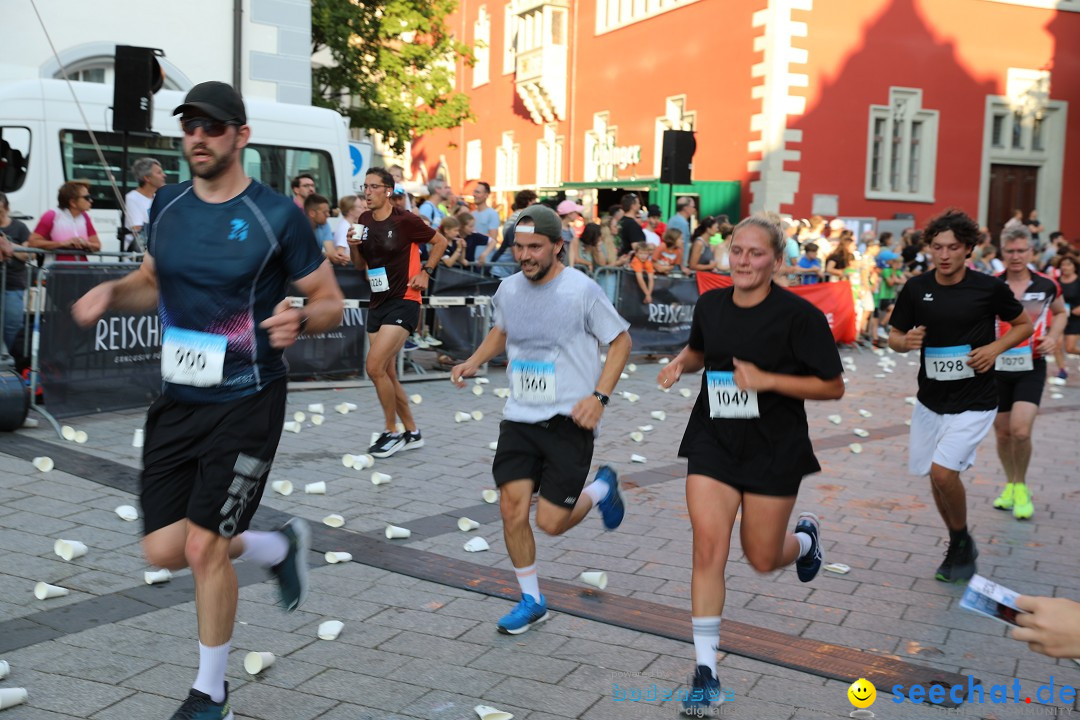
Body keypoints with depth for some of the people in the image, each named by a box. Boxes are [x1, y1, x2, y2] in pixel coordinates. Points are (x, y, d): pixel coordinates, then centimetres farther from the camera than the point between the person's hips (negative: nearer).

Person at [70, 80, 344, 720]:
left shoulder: (276, 215, -11)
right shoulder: (168, 205, 5)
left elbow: (332, 302, -4)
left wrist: (299, 319, -27)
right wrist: (111, 292, 0)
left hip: (246, 403, -6)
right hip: (177, 400, 6)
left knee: (204, 548, -6)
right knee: (164, 550, 6)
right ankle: (281, 547, 34)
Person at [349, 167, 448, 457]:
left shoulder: (405, 220, -11)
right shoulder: (364, 221, 8)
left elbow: (440, 241, 1)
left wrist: (425, 272, -7)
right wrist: (353, 246, -3)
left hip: (403, 302, -7)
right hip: (377, 302, 8)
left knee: (375, 367, -16)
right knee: (387, 373, 10)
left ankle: (392, 432, 1)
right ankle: (412, 433, 24)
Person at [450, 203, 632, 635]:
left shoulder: (581, 289, -12)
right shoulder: (508, 290, 3)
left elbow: (620, 340, -4)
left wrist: (599, 396, -14)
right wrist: (475, 361, 6)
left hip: (569, 421, -5)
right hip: (519, 418, 5)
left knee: (550, 522, -5)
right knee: (512, 508, -3)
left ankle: (600, 489, 28)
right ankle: (531, 601, 18)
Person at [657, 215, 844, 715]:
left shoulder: (800, 315, -15)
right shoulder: (710, 304, 0)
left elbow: (833, 387, -13)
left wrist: (767, 379, -23)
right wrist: (680, 363, -2)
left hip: (773, 449, -3)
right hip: (713, 443, 3)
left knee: (762, 560, 9)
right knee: (708, 550, -7)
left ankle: (805, 537, 46)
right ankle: (706, 670, 3)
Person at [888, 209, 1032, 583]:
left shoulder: (990, 287, -11)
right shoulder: (916, 288, -4)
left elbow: (1024, 324, 4)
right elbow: (894, 336, 4)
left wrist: (995, 347, -14)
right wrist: (906, 341, -19)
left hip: (974, 402, -4)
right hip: (930, 400, 4)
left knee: (944, 471, -18)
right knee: (935, 476, 12)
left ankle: (962, 542, 10)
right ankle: (958, 548, 36)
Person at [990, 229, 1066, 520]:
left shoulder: (1046, 285, -2)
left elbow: (1060, 313, 16)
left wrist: (1054, 336, -2)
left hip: (1031, 368, -1)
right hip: (997, 368, 1)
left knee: (1020, 431, -15)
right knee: (1003, 433, 10)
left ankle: (1021, 486, 8)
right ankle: (1010, 484, 33)